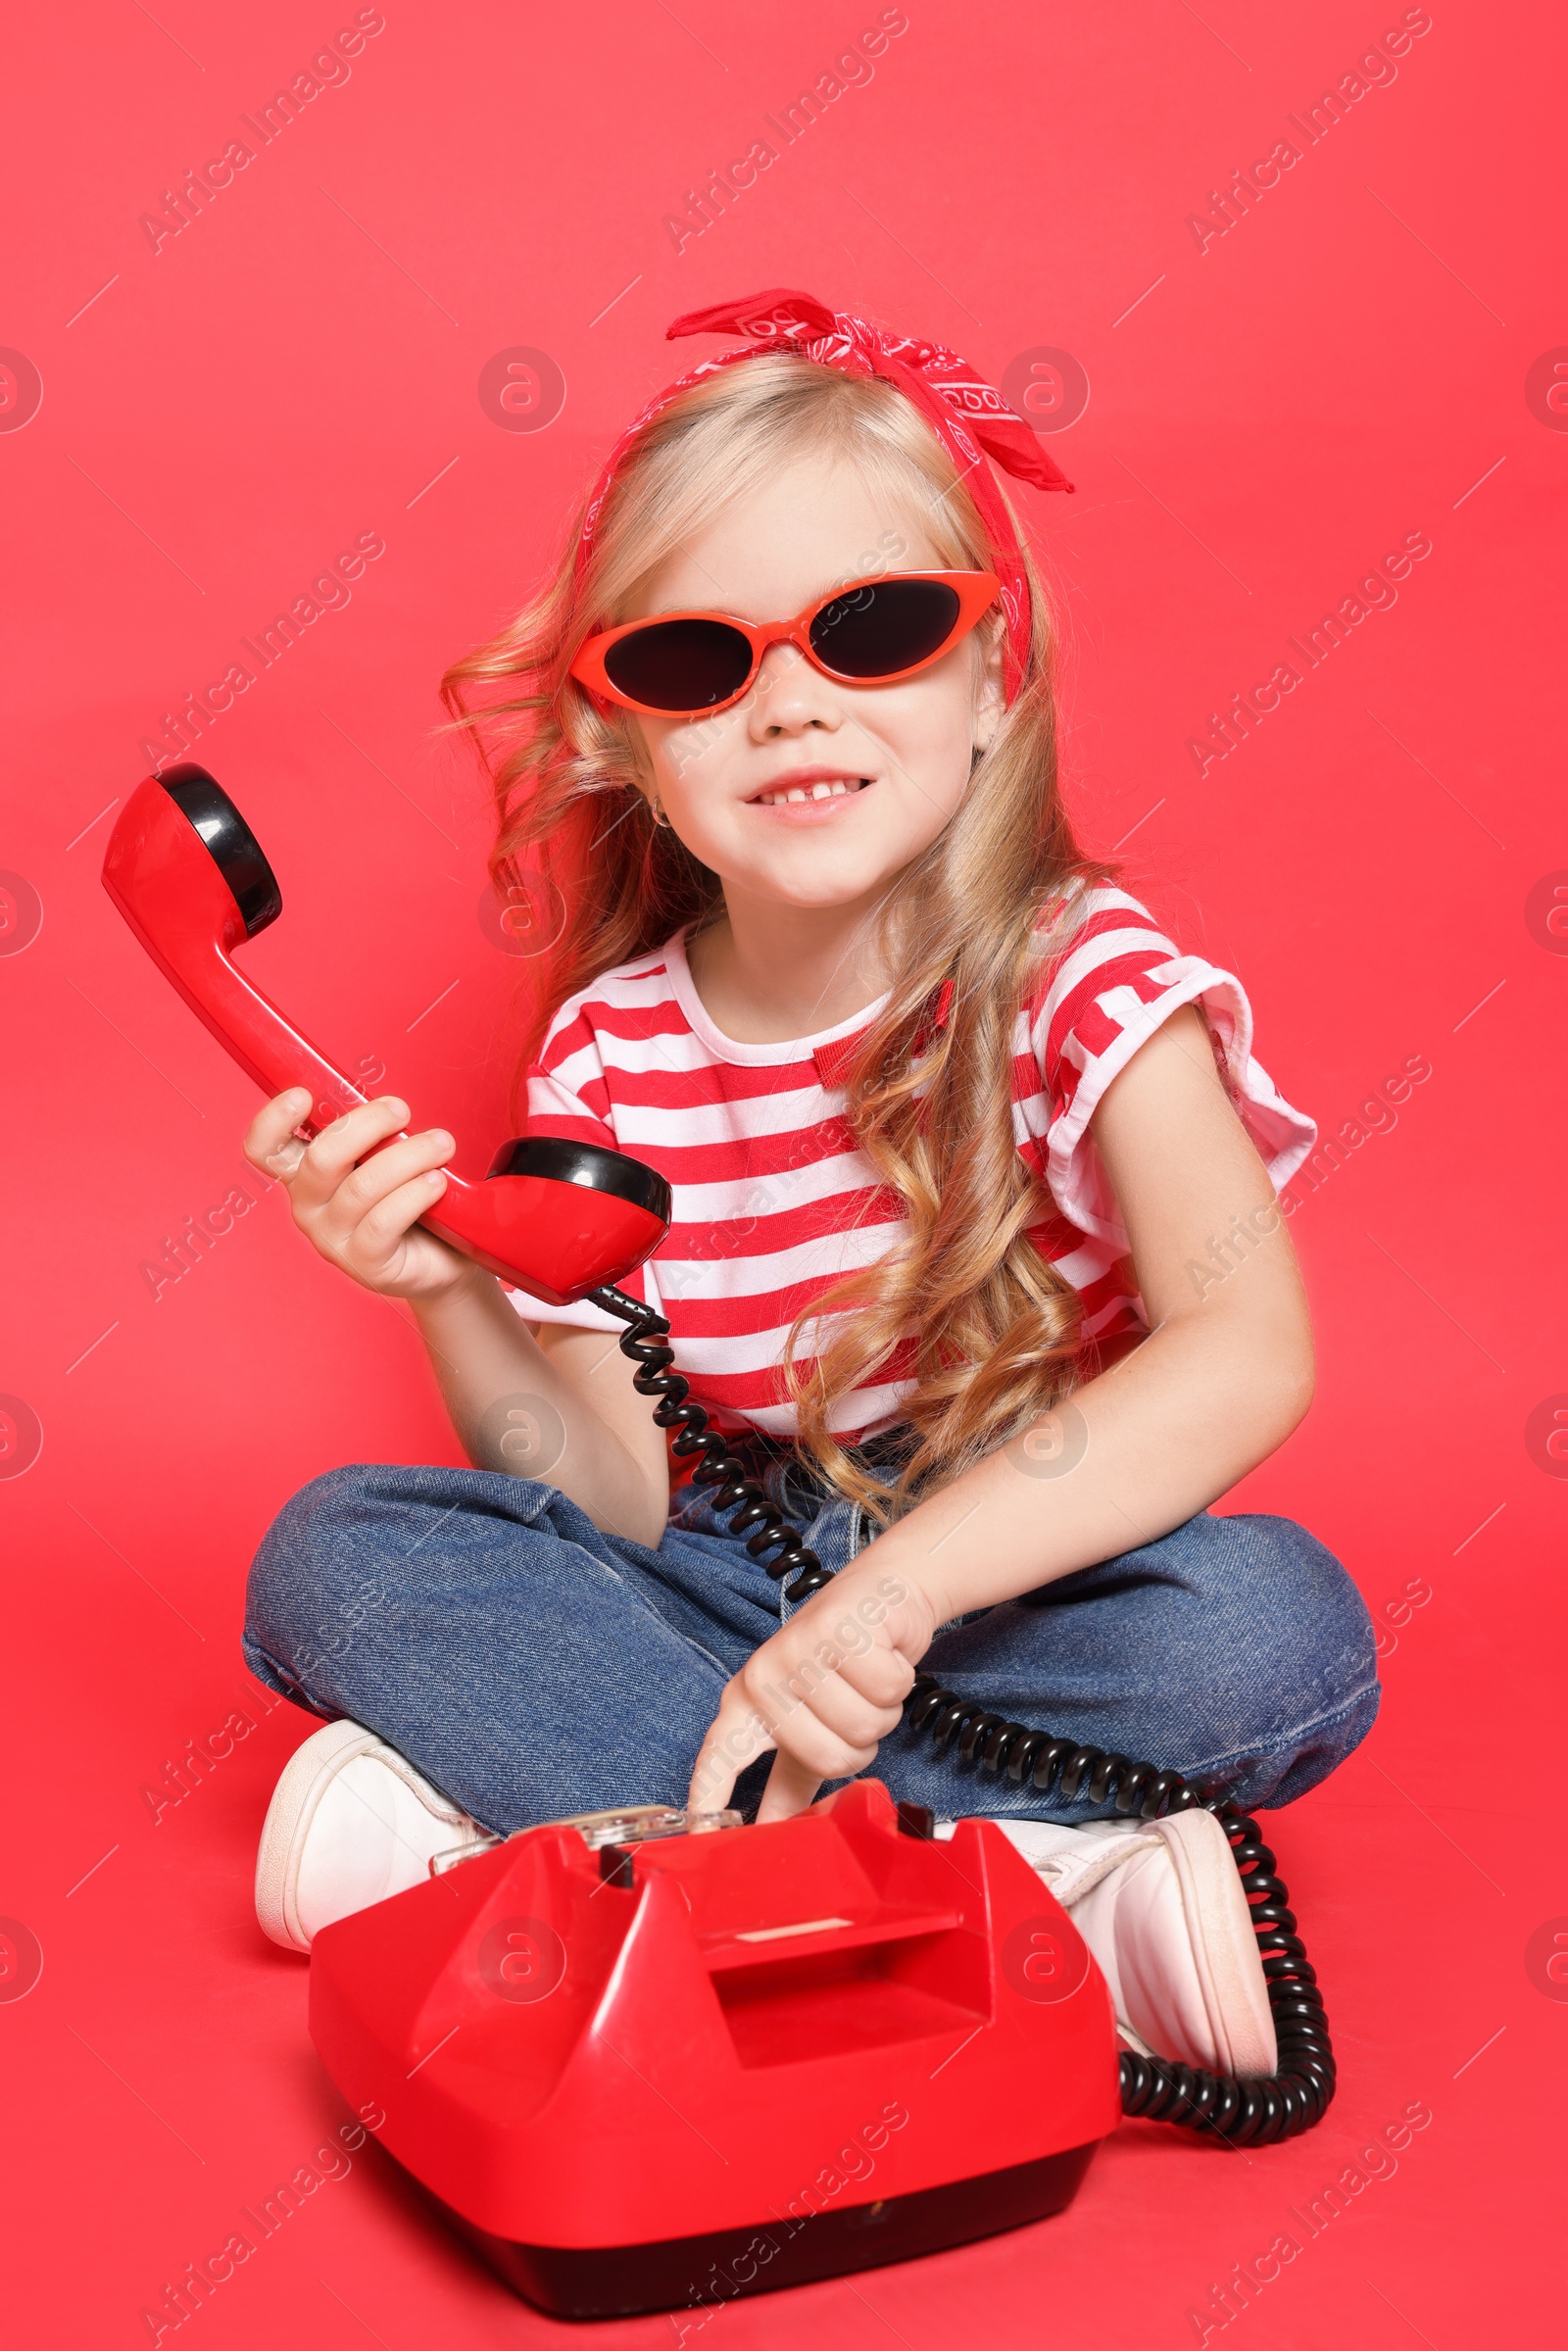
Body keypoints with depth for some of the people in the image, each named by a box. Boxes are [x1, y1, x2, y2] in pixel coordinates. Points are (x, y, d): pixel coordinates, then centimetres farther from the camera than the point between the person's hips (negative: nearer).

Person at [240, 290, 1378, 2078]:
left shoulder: (1081, 981, -13)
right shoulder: (608, 1051, -4)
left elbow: (1248, 1357, -30)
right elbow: (613, 1508, -5)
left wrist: (900, 1585, -39)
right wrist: (457, 1309, -23)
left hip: (1026, 1585, -3)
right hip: (736, 1589, 4)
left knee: (1278, 1624, -32)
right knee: (333, 1549, -15)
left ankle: (514, 1808, -26)